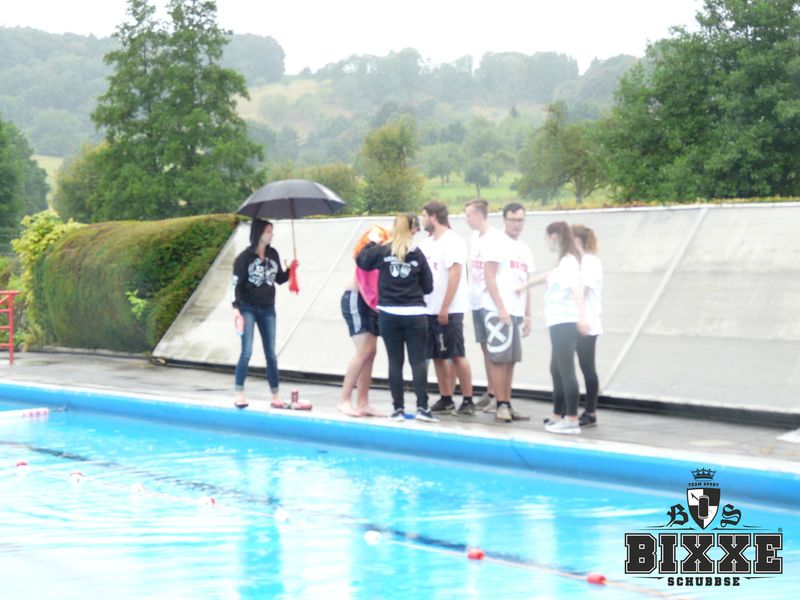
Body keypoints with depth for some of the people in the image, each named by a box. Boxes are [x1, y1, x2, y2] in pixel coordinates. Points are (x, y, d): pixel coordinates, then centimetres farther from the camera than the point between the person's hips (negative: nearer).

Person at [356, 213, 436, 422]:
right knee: (418, 360, 1)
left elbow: (361, 260, 14)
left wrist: (372, 244, 28)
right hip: (414, 315, -1)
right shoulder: (417, 254, -2)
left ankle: (398, 408, 7)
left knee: (395, 361, 7)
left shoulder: (382, 251, -2)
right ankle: (422, 407, -6)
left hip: (389, 314, 1)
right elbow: (428, 287, 2)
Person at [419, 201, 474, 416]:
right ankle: (446, 399, 15)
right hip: (430, 310, 7)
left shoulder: (453, 242, -9)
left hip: (449, 310, -7)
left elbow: (455, 276, -15)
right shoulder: (426, 243, 13)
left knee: (457, 355, -5)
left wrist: (445, 308, -19)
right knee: (438, 356, 8)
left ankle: (468, 401, -1)